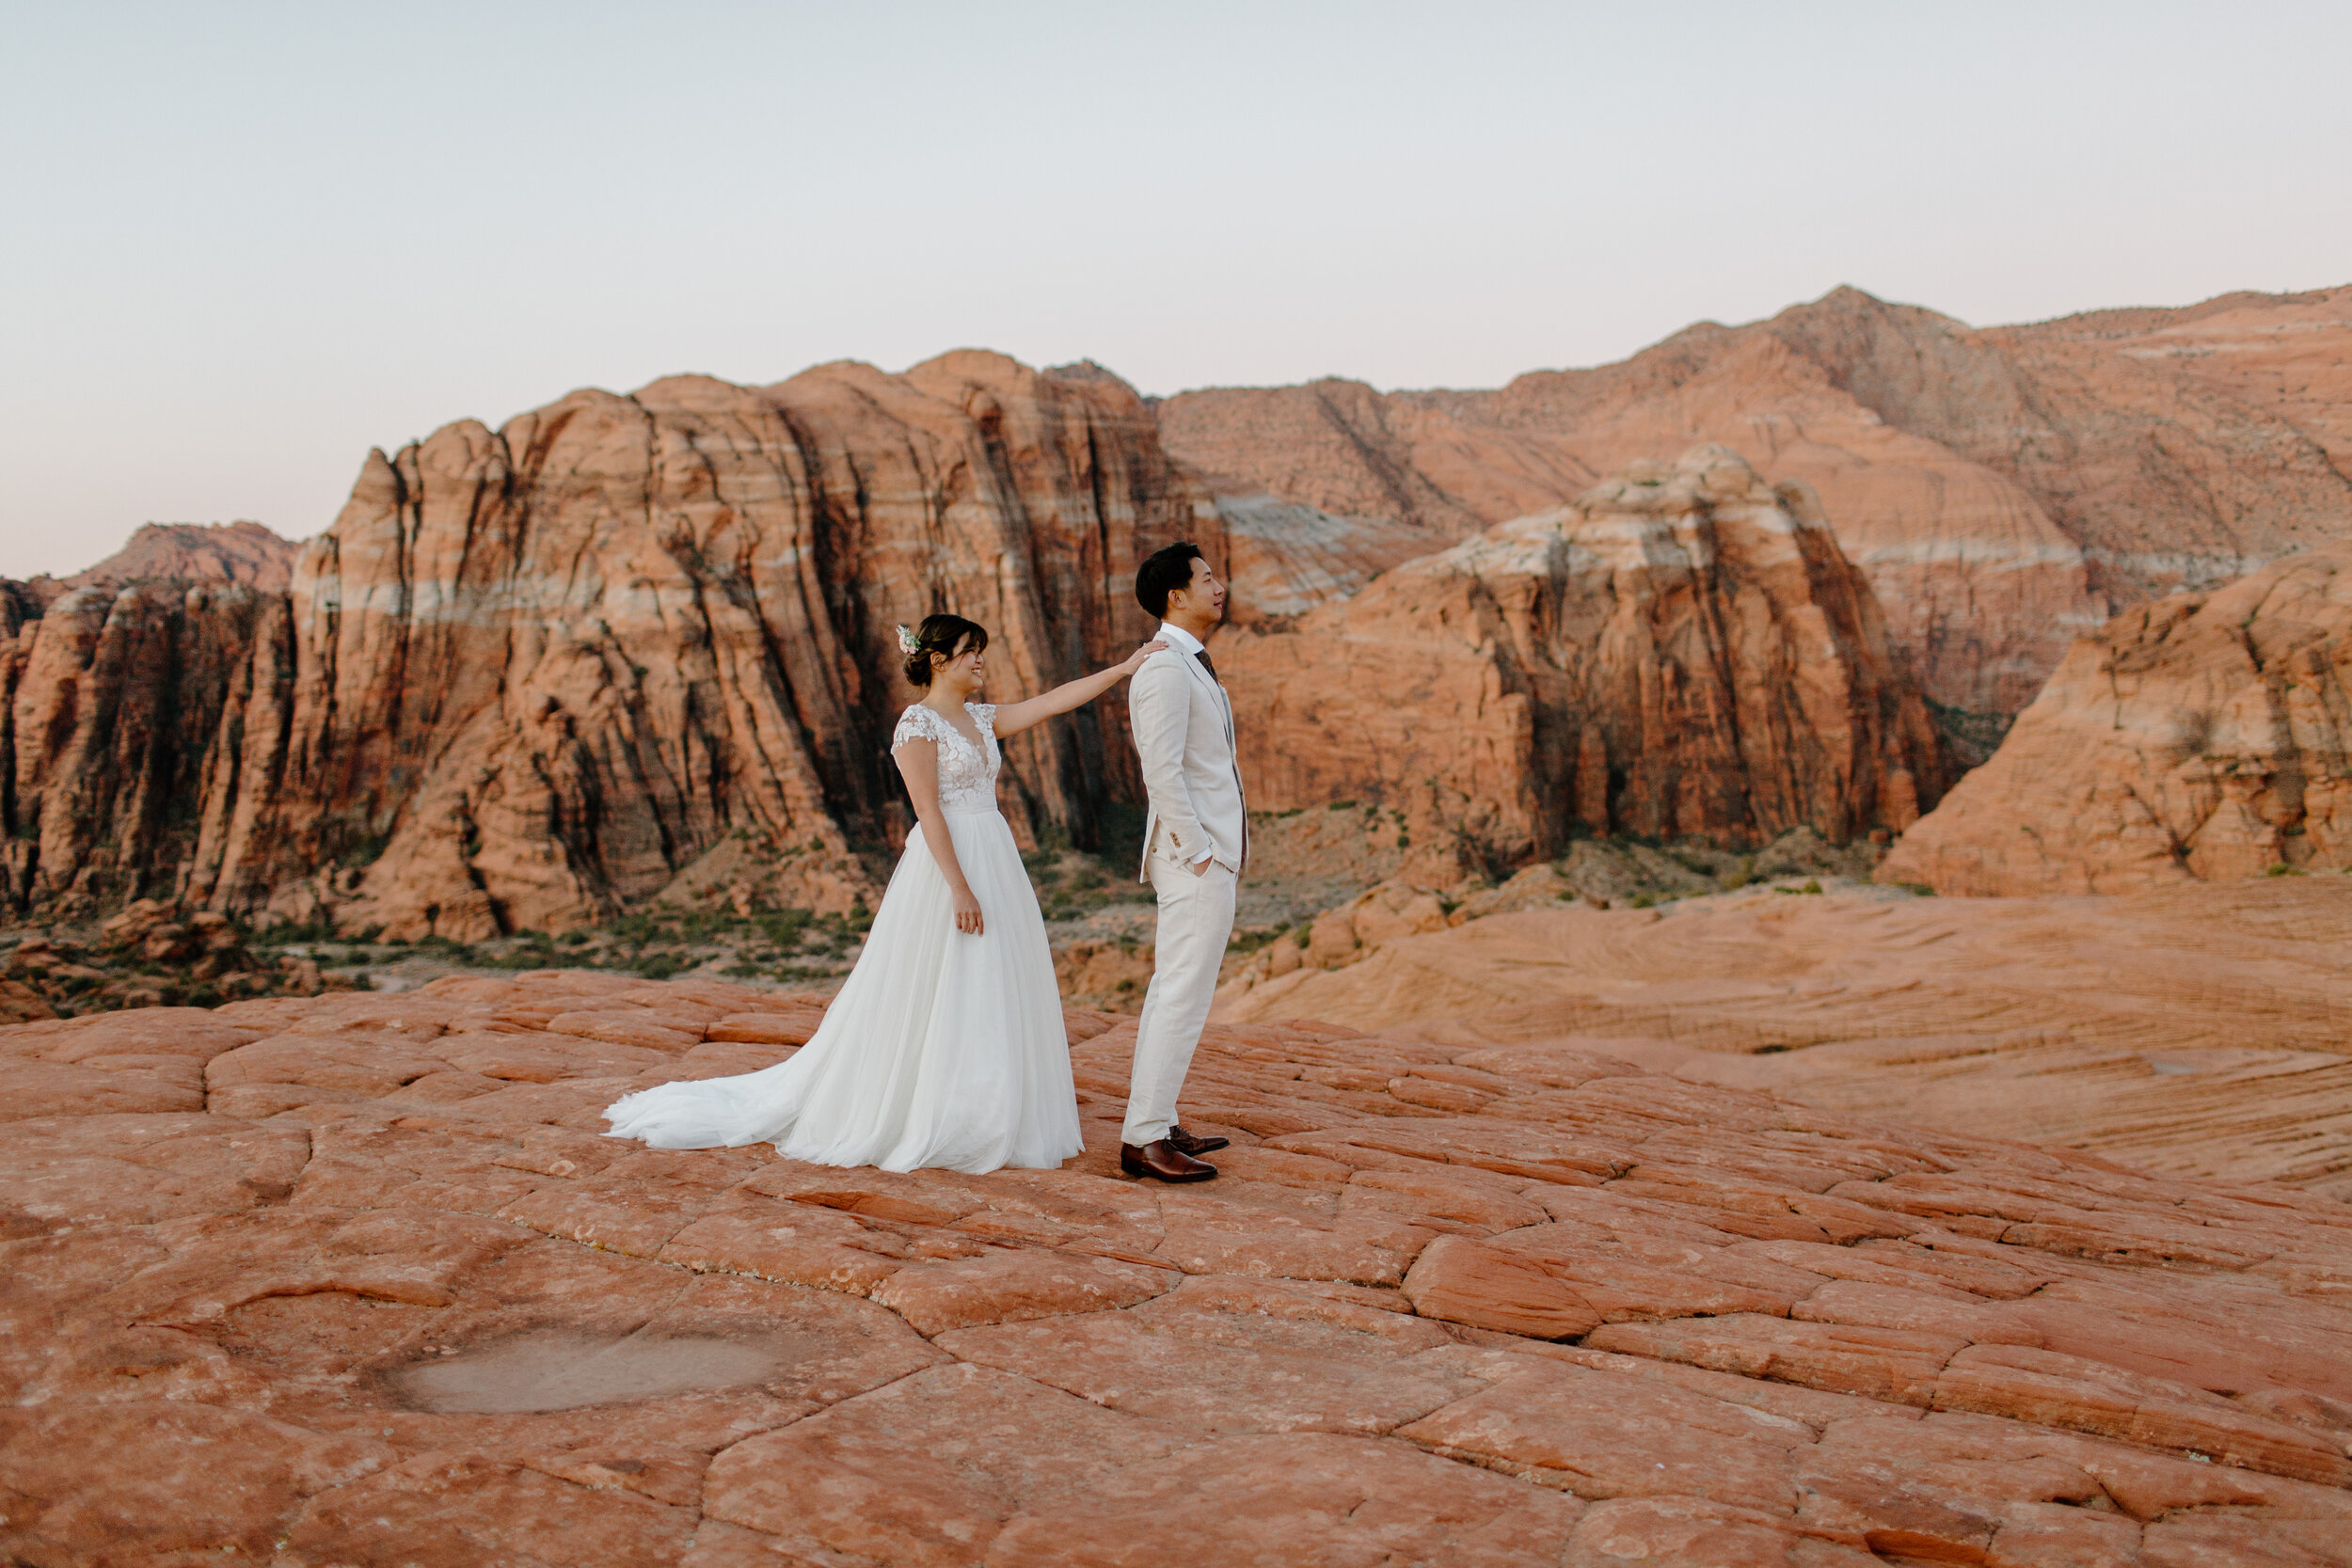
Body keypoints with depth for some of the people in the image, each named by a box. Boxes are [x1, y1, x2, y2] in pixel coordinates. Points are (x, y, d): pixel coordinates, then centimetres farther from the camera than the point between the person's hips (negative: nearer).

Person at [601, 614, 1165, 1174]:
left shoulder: (981, 719, 14)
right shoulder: (918, 722, -9)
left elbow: (1057, 700, 10)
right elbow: (929, 812, -16)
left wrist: (1124, 668, 3)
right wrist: (960, 887, -21)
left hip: (995, 861, 8)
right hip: (947, 863, -8)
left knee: (992, 996, 10)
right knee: (934, 996, -2)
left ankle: (975, 1121, 18)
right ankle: (919, 1123, 8)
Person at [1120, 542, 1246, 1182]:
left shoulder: (1190, 666, 17)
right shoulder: (1166, 669, -15)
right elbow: (1163, 773, -21)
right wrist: (1198, 853, -19)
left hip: (1210, 851, 11)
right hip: (1198, 855, -11)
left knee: (1172, 988, 13)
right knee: (1184, 994, -10)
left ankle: (1153, 1123, 20)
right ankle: (1145, 1138, -7)